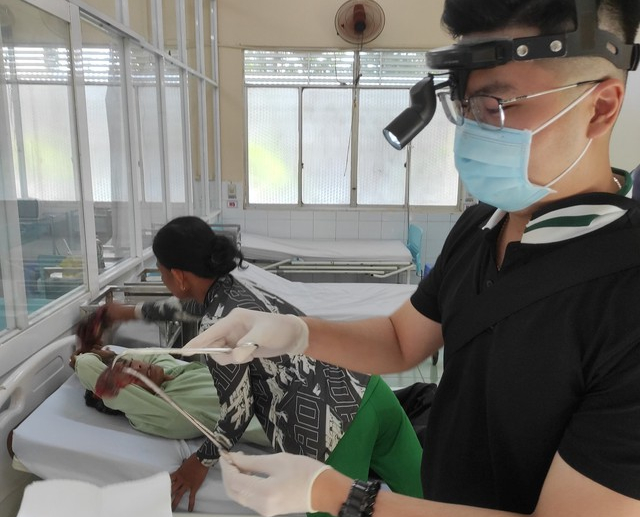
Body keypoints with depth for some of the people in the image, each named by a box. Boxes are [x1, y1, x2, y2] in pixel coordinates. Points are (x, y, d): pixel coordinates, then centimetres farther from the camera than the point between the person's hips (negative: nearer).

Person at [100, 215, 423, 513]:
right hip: (369, 393, 9)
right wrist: (131, 312, 50)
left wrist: (202, 462, 13)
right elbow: (191, 305, 35)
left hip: (331, 424, -9)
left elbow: (238, 412, -4)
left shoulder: (217, 325, -12)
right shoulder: (237, 288, 14)